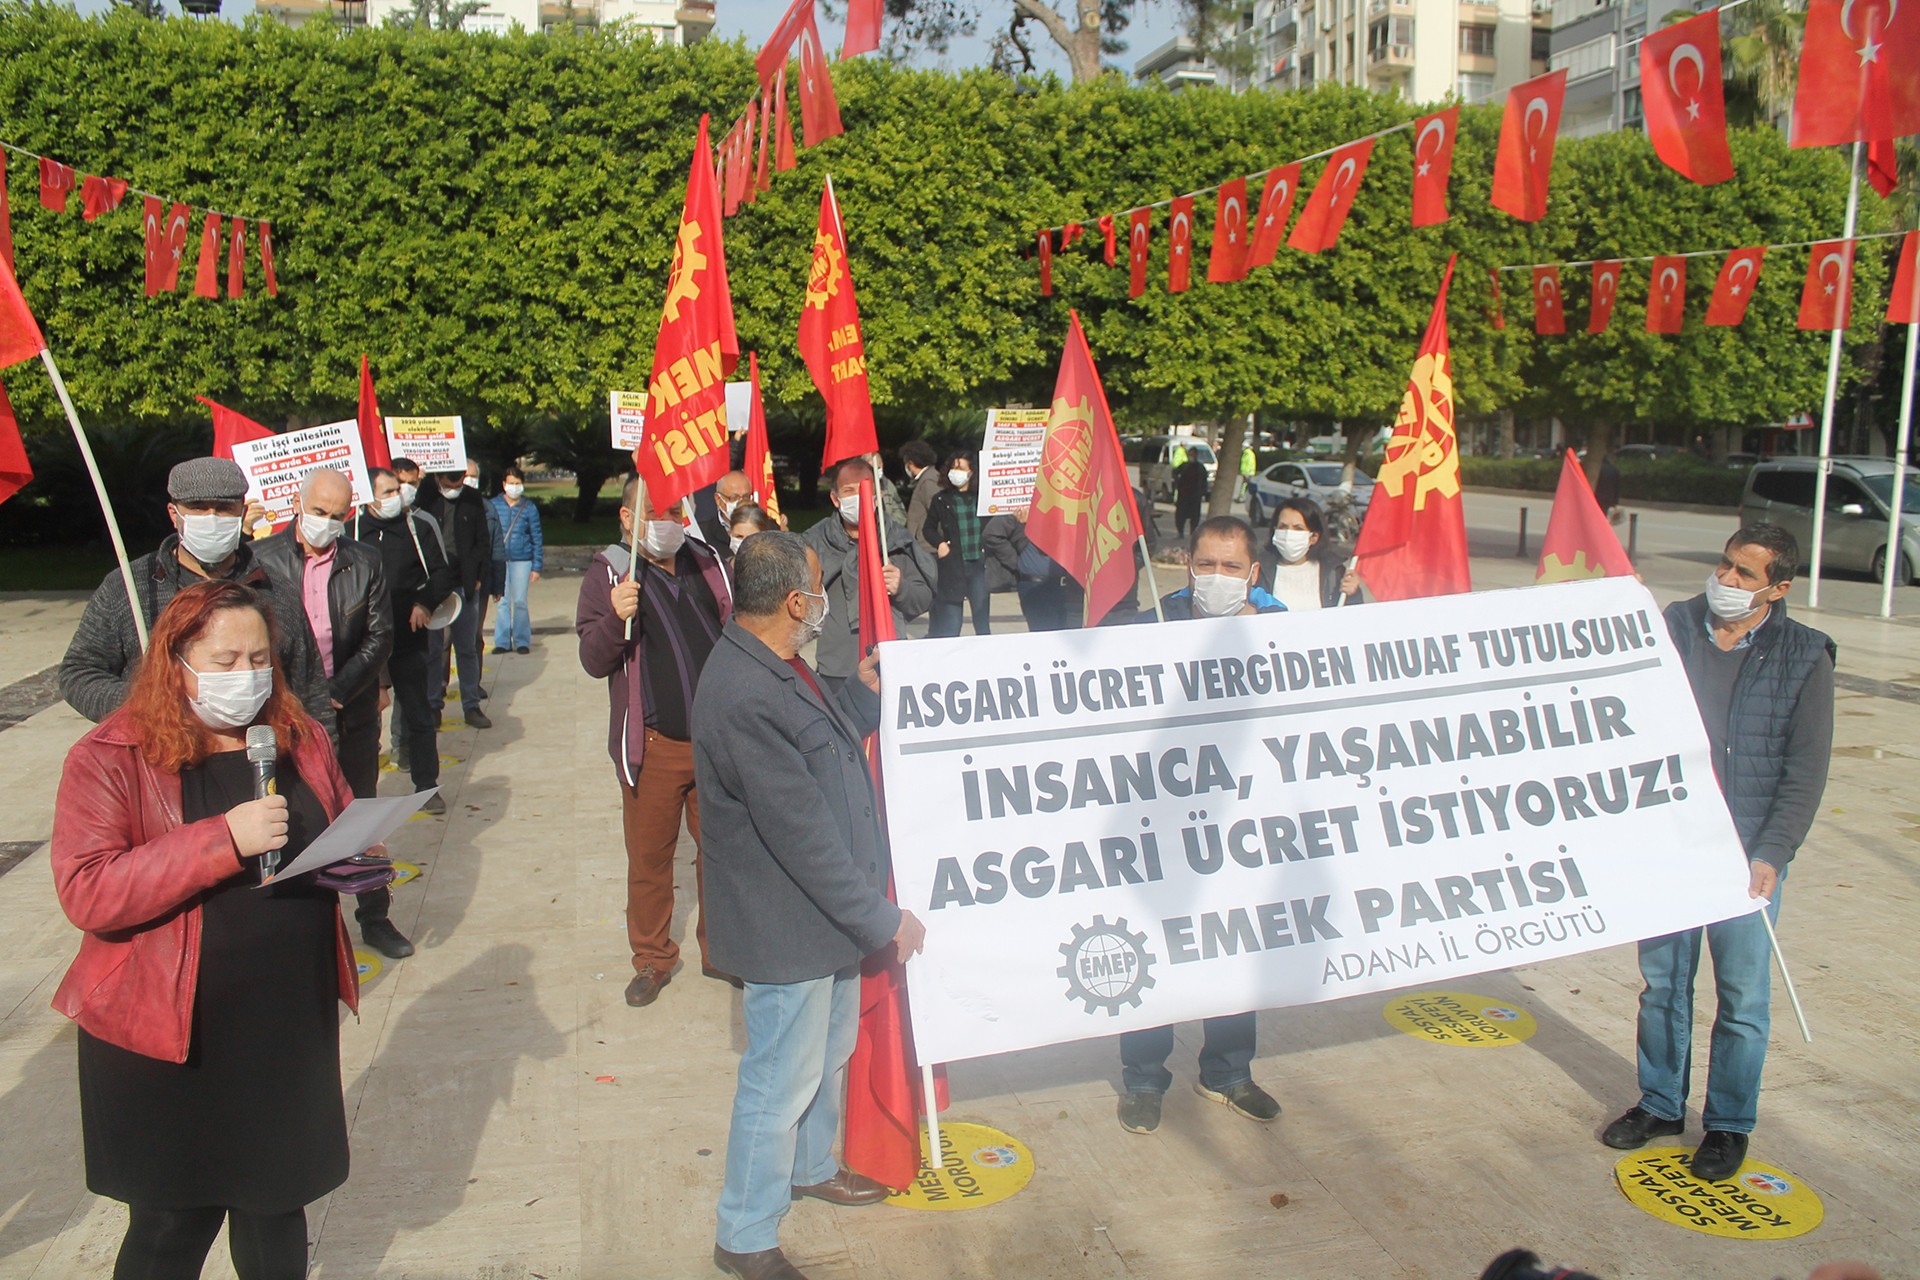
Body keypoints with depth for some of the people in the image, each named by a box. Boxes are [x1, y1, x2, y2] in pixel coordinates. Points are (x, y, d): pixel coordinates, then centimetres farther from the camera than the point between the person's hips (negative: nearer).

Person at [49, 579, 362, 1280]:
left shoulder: (301, 739, 4)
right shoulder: (111, 758, -11)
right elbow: (85, 893, -20)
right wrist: (223, 839, -28)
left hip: (291, 1028, 4)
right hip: (169, 1039, -4)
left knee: (278, 1205, 19)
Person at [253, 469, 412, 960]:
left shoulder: (365, 563, 2)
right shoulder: (263, 559, -3)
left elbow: (380, 636, 0)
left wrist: (337, 692, -10)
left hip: (352, 715, 2)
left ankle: (375, 917, 25)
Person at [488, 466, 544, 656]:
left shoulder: (529, 507, 1)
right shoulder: (493, 505, 3)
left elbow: (537, 539, 4)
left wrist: (537, 567, 0)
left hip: (522, 560, -1)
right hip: (499, 561, 1)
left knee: (520, 601, 0)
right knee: (502, 601, 4)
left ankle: (522, 641, 11)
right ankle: (502, 641, 13)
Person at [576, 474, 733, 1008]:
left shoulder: (708, 564, 6)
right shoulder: (609, 573, -3)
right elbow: (594, 660, -8)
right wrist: (616, 618, -26)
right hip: (654, 744, -3)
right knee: (648, 857, 9)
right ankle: (652, 958, 27)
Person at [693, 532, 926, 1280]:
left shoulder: (777, 666, 2)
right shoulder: (743, 698, -32)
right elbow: (803, 836, -29)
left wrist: (865, 693, 9)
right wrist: (883, 918, -21)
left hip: (829, 910, 10)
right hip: (789, 927, -10)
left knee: (830, 1050, 27)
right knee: (783, 1079, 7)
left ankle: (810, 1167, 51)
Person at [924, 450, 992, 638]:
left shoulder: (981, 497, 6)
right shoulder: (941, 499, 7)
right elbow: (929, 528, 18)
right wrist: (939, 543, 0)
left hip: (980, 565, 1)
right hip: (953, 566, 0)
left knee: (982, 619, 7)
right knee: (950, 625, -2)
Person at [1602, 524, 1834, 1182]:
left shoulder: (1804, 657, -4)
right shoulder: (1672, 629, 1)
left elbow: (1806, 771, -4)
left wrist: (1771, 855, -11)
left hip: (1747, 854, -2)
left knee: (1742, 996, 6)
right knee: (1662, 981, 12)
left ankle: (1729, 1124, 23)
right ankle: (1660, 1104, 29)